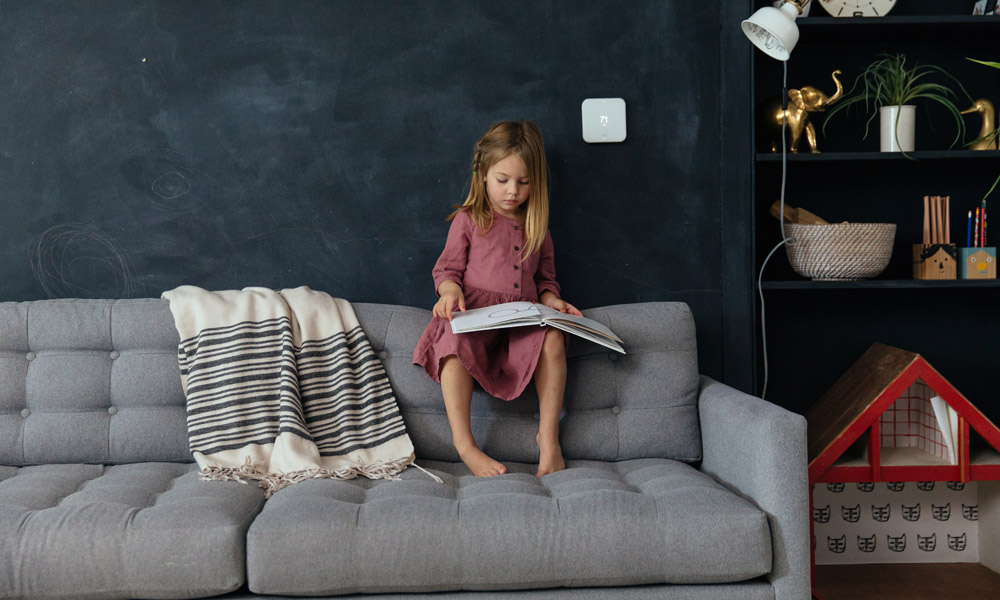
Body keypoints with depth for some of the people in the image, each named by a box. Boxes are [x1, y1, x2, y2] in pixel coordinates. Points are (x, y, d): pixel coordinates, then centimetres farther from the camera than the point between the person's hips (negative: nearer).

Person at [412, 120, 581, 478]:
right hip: (475, 314, -2)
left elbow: (545, 279, 24)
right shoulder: (468, 220, 12)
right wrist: (450, 290, -13)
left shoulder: (536, 226, 21)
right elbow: (447, 268, 9)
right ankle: (464, 444, -31)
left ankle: (549, 435, -21)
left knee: (552, 338, -32)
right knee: (454, 343, -37)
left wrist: (552, 300, 2)